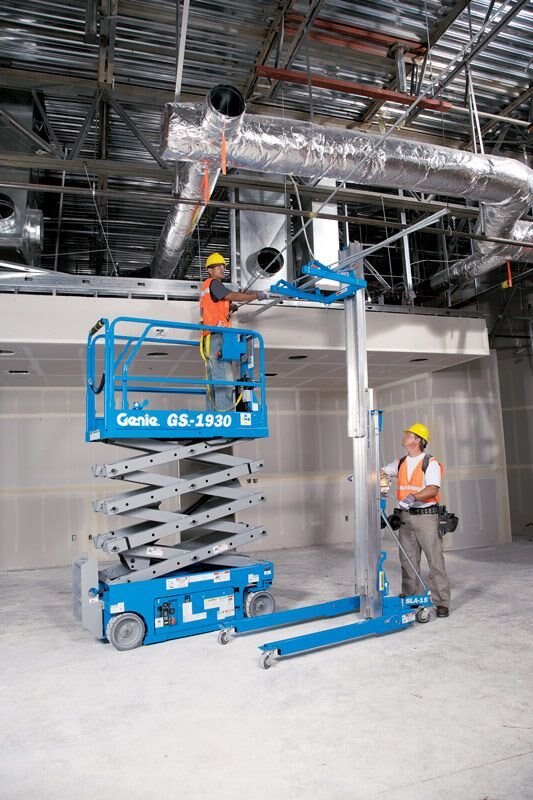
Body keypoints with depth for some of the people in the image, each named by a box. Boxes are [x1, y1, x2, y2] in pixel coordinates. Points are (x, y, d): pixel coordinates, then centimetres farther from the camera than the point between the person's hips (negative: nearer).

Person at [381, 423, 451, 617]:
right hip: (406, 517, 6)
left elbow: (433, 489, -19)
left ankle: (441, 602, 7)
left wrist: (413, 497, -35)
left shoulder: (430, 463, -7)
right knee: (408, 561, 11)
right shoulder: (400, 463, 12)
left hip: (426, 516, -5)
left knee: (435, 561, -2)